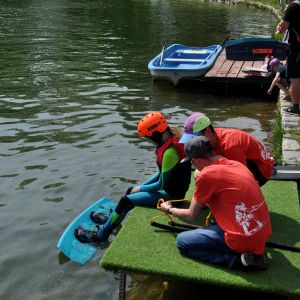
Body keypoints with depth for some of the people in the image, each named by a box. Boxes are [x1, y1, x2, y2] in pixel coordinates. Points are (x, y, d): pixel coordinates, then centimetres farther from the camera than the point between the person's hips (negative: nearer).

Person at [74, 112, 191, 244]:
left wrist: (141, 188, -6)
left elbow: (162, 185, -24)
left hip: (171, 195, -9)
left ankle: (100, 235, 6)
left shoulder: (169, 153, -31)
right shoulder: (172, 138, -2)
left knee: (126, 200, -8)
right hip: (169, 184, 9)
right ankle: (111, 219, 36)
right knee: (130, 192, 16)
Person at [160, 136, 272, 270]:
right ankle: (253, 253, 12)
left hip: (244, 239, -8)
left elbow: (191, 215, 2)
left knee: (182, 241, 7)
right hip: (263, 233, 8)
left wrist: (169, 209, 20)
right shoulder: (237, 164, 9)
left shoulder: (206, 174, -11)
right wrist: (201, 200, 32)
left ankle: (239, 259, -5)